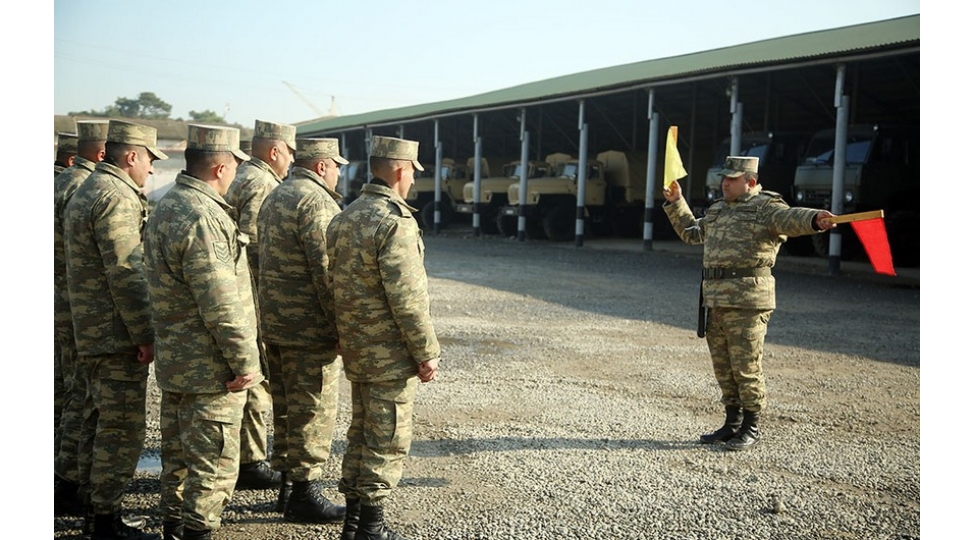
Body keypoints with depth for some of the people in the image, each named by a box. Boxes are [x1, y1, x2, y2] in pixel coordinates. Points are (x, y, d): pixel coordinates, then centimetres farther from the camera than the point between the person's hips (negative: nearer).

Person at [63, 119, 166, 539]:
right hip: (118, 334, -10)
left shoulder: (85, 192, 17)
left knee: (98, 422, 16)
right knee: (122, 429, -4)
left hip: (90, 333, 11)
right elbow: (125, 273, -22)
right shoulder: (116, 197, -16)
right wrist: (144, 335, -18)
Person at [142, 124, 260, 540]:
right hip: (209, 366, -10)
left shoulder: (165, 207, 11)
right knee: (214, 463, 0)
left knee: (178, 453, 20)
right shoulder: (202, 217, -22)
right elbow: (220, 302, -25)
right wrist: (245, 360, -18)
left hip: (174, 360, 10)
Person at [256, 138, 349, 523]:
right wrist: (340, 323, -17)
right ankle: (304, 495, 6)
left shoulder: (274, 198, 16)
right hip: (309, 328, -10)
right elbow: (325, 270, -22)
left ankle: (287, 484, 27)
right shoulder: (316, 202, -16)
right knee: (314, 411, -1)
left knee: (286, 408, 17)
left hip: (273, 322, 10)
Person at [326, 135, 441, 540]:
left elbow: (333, 284, 15)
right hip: (390, 354, -9)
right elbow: (407, 297, -22)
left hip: (355, 350, 9)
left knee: (362, 432, 18)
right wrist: (427, 352, -14)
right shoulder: (396, 221, -19)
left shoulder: (343, 218, 9)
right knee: (387, 440, 2)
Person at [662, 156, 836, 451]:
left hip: (747, 301, -8)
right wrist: (675, 203, 32)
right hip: (714, 298, 8)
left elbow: (791, 219, -26)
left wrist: (815, 219, -46)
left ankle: (751, 428, 10)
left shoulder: (765, 207, -4)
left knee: (746, 366, -3)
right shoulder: (717, 210, 20)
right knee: (723, 366, 13)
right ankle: (732, 424, 25)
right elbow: (690, 231, 38)